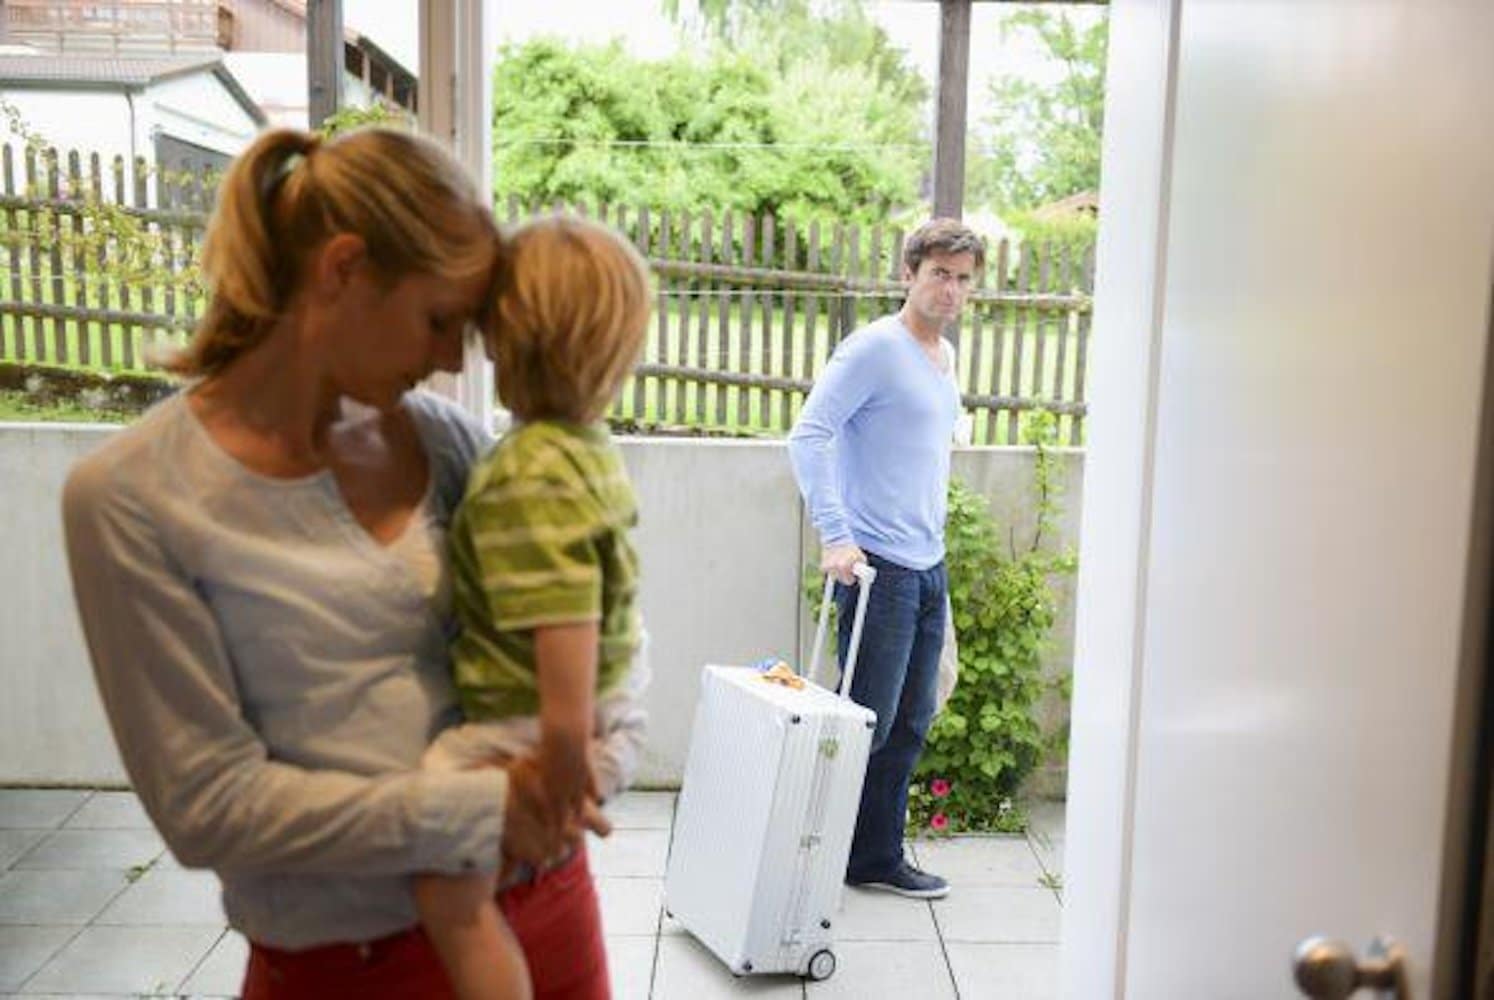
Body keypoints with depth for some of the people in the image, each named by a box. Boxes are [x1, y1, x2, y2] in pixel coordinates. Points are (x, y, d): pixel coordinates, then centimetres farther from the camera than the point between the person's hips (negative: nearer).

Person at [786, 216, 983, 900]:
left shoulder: (946, 356, 17)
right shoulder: (874, 348, -11)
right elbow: (808, 435, -18)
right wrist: (835, 536, -24)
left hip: (929, 566, 9)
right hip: (878, 565, -8)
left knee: (910, 723, 12)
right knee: (869, 721, -5)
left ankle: (878, 857, 24)